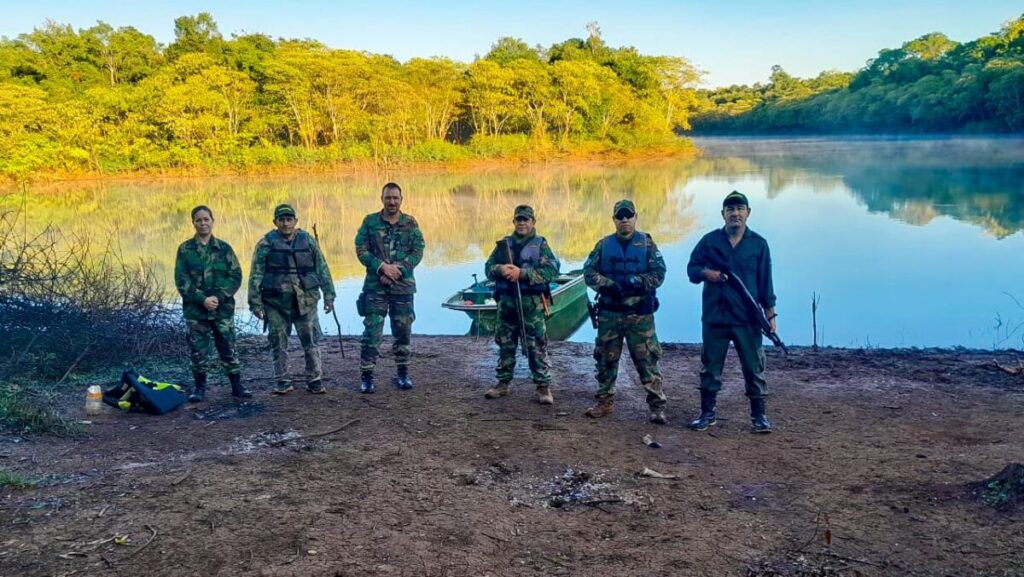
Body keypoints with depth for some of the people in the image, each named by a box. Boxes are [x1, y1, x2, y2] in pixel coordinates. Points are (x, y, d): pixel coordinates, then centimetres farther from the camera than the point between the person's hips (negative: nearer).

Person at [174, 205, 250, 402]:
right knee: (198, 350, 5)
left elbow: (236, 276, -1)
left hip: (223, 308, 0)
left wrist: (219, 297, -14)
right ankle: (200, 387, 19)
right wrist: (202, 299, -16)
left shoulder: (224, 248, 3)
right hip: (195, 309, 0)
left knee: (228, 348, 4)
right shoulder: (185, 249, 0)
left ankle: (237, 386, 14)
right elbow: (181, 280, -5)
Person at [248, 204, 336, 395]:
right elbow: (255, 275, 0)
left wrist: (329, 295, 4)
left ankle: (315, 380, 14)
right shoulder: (266, 244, 0)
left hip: (305, 301, 1)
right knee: (279, 343, 6)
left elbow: (322, 269, 9)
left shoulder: (308, 241, 7)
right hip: (276, 302, -1)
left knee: (310, 341, 3)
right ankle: (282, 382, 18)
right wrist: (255, 302, -5)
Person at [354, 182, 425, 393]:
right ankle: (367, 376, 3)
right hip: (375, 286, -1)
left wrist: (397, 269, -14)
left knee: (403, 331, 8)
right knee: (371, 332, -4)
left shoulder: (411, 223, 4)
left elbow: (418, 252, -2)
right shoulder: (370, 222, 2)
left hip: (403, 285, 1)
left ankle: (403, 373, 21)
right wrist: (382, 266, -17)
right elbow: (361, 250, -3)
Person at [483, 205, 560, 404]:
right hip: (506, 302, 4)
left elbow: (551, 271, -11)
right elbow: (488, 268, 9)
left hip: (531, 304, -4)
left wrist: (522, 273, -19)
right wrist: (500, 269, -14)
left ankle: (543, 387, 3)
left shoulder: (541, 245, 1)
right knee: (505, 345, 12)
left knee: (536, 347, -3)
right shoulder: (503, 244, 13)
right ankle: (503, 383, 23)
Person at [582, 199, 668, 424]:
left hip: (639, 313, -2)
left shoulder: (647, 244, 1)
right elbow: (589, 271, 2)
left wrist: (632, 283, -18)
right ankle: (605, 401, 23)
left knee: (647, 360, -2)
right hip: (609, 312, 3)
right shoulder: (604, 245, 7)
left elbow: (658, 274, -6)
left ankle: (657, 405, 4)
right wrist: (607, 285, -16)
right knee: (606, 359, 10)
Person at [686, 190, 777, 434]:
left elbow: (765, 282, 5)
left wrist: (770, 313, 1)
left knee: (754, 367, 3)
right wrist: (705, 272, -13)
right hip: (714, 316, 1)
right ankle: (708, 412, 19)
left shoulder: (758, 244, 4)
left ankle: (758, 414, 14)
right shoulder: (709, 241, 5)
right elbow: (692, 268, 9)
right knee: (710, 367, 8)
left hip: (747, 318, -1)